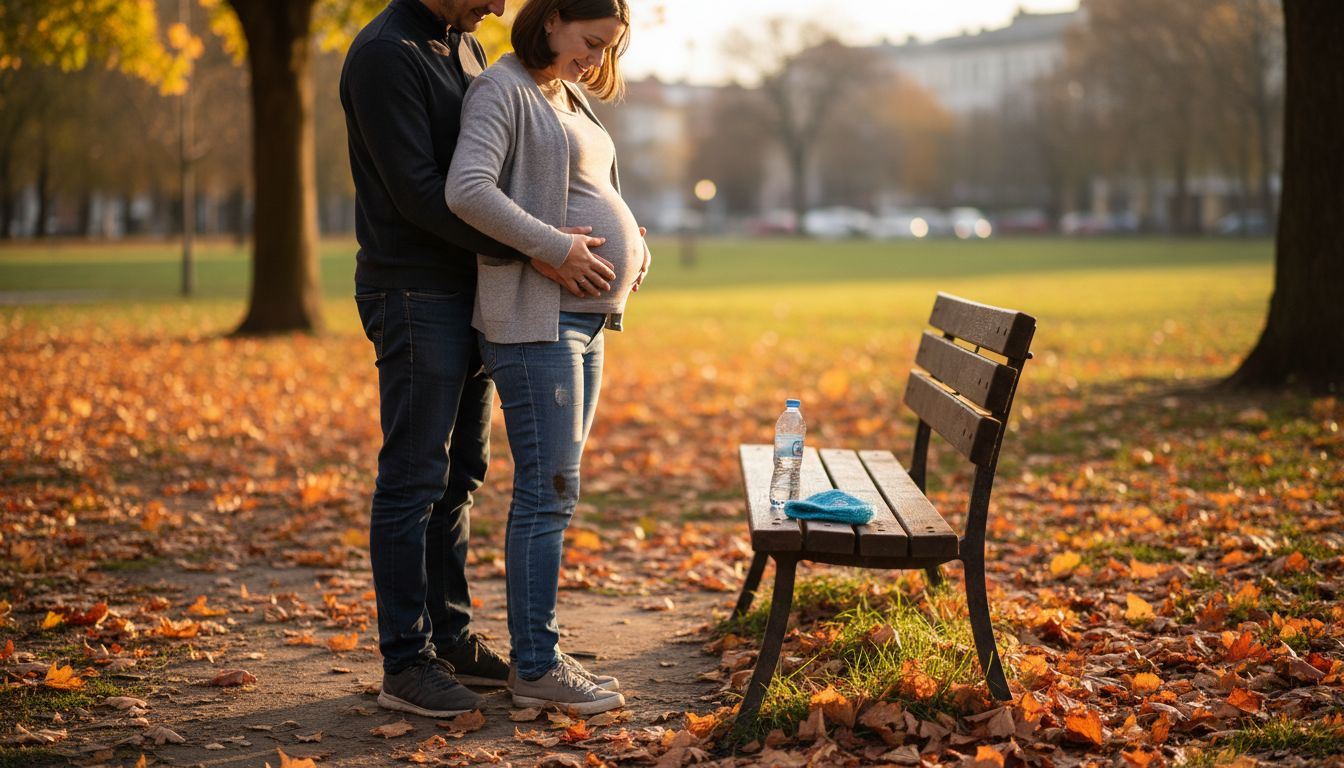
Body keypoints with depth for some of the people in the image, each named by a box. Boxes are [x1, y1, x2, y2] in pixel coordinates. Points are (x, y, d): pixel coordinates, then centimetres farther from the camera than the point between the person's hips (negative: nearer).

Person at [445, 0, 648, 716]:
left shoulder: (569, 97, 20)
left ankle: (540, 653, 19)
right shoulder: (503, 90, -8)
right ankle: (536, 669, 0)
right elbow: (467, 190, -22)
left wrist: (629, 238, 10)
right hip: (534, 316, -10)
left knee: (554, 492, 12)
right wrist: (558, 248, -22)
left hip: (582, 317, 10)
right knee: (547, 491, -7)